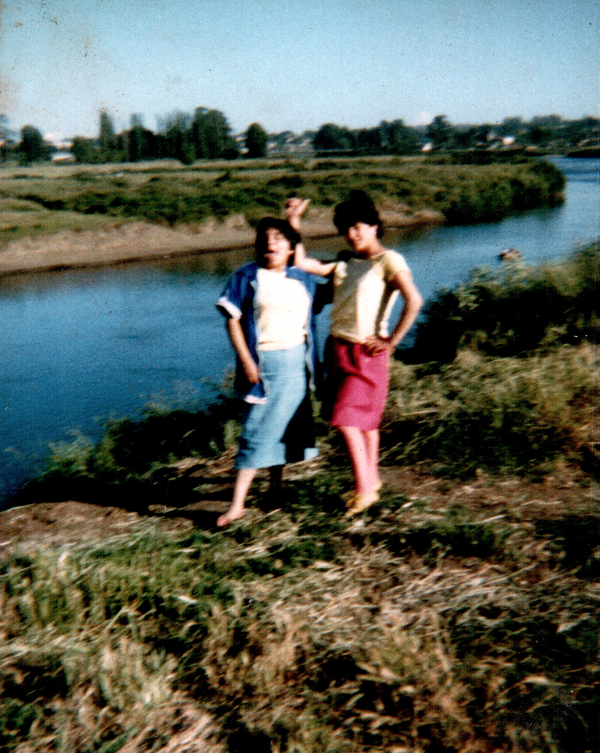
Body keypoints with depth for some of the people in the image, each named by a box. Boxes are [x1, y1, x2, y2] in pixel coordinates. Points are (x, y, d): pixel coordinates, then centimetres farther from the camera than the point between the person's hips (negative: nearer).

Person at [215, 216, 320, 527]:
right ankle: (237, 504, -2)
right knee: (257, 431, -6)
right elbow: (233, 320, -7)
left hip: (296, 363, 4)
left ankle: (276, 488, 29)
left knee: (286, 423, 12)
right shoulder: (247, 276, -4)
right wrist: (246, 361, -14)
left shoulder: (303, 279, 7)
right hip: (263, 362, -4)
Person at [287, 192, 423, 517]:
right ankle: (371, 479, 27)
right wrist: (294, 222, 6)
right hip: (340, 348, 7)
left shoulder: (388, 261, -8)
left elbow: (414, 301, -20)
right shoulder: (345, 264, 12)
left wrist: (390, 341, -16)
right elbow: (302, 263, 11)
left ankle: (364, 489, 0)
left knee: (347, 419, -10)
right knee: (365, 418, 15)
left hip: (366, 352, -7)